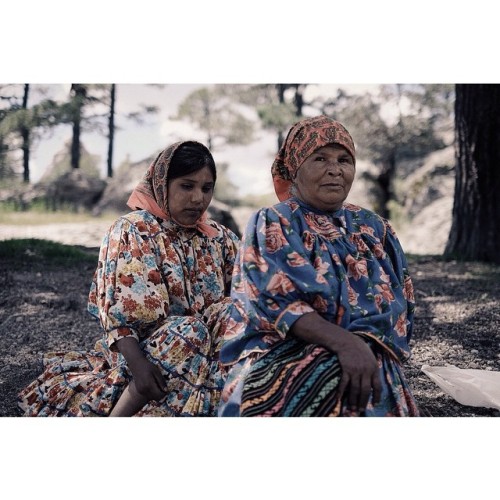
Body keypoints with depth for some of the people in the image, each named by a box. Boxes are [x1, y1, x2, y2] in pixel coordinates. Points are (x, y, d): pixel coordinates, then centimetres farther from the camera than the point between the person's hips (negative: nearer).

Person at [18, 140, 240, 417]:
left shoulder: (219, 238, 12)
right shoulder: (131, 231, -4)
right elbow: (118, 313, -13)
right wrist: (137, 363, -27)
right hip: (142, 348, -5)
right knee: (188, 332, -33)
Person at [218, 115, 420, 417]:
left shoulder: (374, 229, 14)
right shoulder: (269, 226, 3)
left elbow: (395, 302, 4)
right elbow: (275, 301, -10)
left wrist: (365, 346, -16)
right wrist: (345, 342, -24)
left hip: (367, 356, 2)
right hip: (281, 355, -2)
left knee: (363, 394, -30)